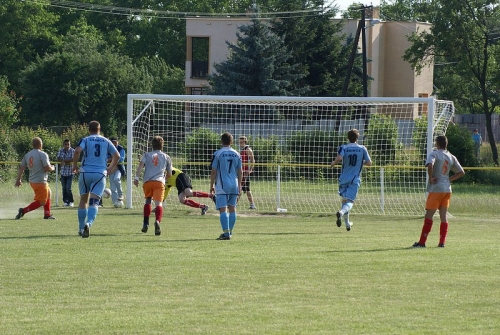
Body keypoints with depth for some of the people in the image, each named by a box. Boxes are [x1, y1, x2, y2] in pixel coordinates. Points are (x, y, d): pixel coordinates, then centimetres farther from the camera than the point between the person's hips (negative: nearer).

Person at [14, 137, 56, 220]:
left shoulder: (27, 155, 6)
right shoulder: (43, 154, -15)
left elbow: (21, 168, 6)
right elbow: (47, 168, -19)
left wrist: (18, 180, 11)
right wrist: (52, 168, 3)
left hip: (32, 181, 8)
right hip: (40, 182, -8)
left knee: (48, 193, 27)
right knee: (41, 202, -2)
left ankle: (47, 214, 29)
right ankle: (23, 211, -15)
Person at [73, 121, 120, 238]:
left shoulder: (85, 140, 4)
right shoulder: (106, 141, 12)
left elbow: (77, 151, -14)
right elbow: (117, 155, 9)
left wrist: (75, 166, -1)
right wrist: (110, 169, 21)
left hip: (85, 172, 0)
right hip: (100, 174, 0)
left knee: (83, 200, 15)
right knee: (94, 202, -6)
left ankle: (81, 228, 18)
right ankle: (88, 223, -31)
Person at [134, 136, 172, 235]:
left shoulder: (147, 155, 20)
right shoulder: (166, 157, 22)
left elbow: (141, 165, 0)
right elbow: (169, 174, 26)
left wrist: (136, 177, -8)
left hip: (147, 181, 1)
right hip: (159, 182, -1)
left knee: (147, 201, 24)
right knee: (158, 203, -14)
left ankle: (146, 224, 20)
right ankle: (157, 221, -41)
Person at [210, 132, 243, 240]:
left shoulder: (218, 154, -5)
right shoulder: (236, 154, 7)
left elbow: (213, 172, -5)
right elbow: (240, 172, 10)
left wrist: (211, 186, 4)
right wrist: (239, 186, 19)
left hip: (222, 186, -5)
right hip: (234, 185, 5)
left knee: (223, 209, -8)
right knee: (232, 208, 15)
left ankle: (226, 233, -19)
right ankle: (230, 231, 21)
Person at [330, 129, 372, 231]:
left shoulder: (343, 148, -2)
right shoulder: (362, 149, 1)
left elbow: (339, 158, -20)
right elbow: (369, 163, 3)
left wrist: (334, 163, 0)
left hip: (343, 178, 2)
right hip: (355, 179, -2)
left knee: (344, 200, 19)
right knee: (350, 201, -10)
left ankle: (347, 223, 25)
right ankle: (341, 212, -42)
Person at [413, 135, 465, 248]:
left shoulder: (434, 154, -7)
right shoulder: (451, 157, 12)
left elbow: (430, 165, -28)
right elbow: (461, 172, 15)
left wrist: (431, 178, -15)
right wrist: (449, 179, 14)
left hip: (436, 189, -6)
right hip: (447, 189, 6)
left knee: (429, 215, -3)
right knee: (443, 216, 8)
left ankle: (422, 242, -2)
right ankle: (442, 242, 5)